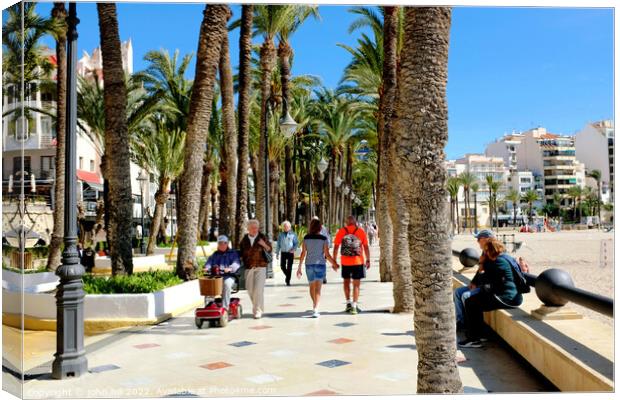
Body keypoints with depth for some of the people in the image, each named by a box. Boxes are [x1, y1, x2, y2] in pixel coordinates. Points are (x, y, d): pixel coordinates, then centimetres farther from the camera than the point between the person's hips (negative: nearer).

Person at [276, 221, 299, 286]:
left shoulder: (293, 234, 3)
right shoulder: (280, 235, 9)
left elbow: (297, 243, 4)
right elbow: (278, 244, 12)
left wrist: (294, 249, -13)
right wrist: (277, 253, 8)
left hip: (290, 253, -2)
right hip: (283, 252, 2)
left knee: (289, 267, -5)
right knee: (282, 266, -1)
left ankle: (288, 281, 2)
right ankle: (287, 275, 28)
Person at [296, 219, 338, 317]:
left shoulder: (306, 238, 0)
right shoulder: (323, 239, -6)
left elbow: (303, 254, -1)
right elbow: (327, 255, -6)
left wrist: (299, 267, 4)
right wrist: (334, 264, 9)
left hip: (309, 264, 2)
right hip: (320, 264, -2)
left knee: (312, 286, 20)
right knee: (318, 288, -2)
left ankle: (315, 306, 36)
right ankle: (315, 309, -13)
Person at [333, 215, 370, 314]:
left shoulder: (341, 231, 0)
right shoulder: (361, 231, -1)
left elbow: (336, 247, 0)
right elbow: (366, 247, 1)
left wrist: (334, 261, 6)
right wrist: (368, 260, 9)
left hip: (345, 262, 1)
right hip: (358, 262, -1)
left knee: (346, 282, 20)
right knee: (356, 284, 6)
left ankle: (348, 303, 17)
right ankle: (354, 306, 1)